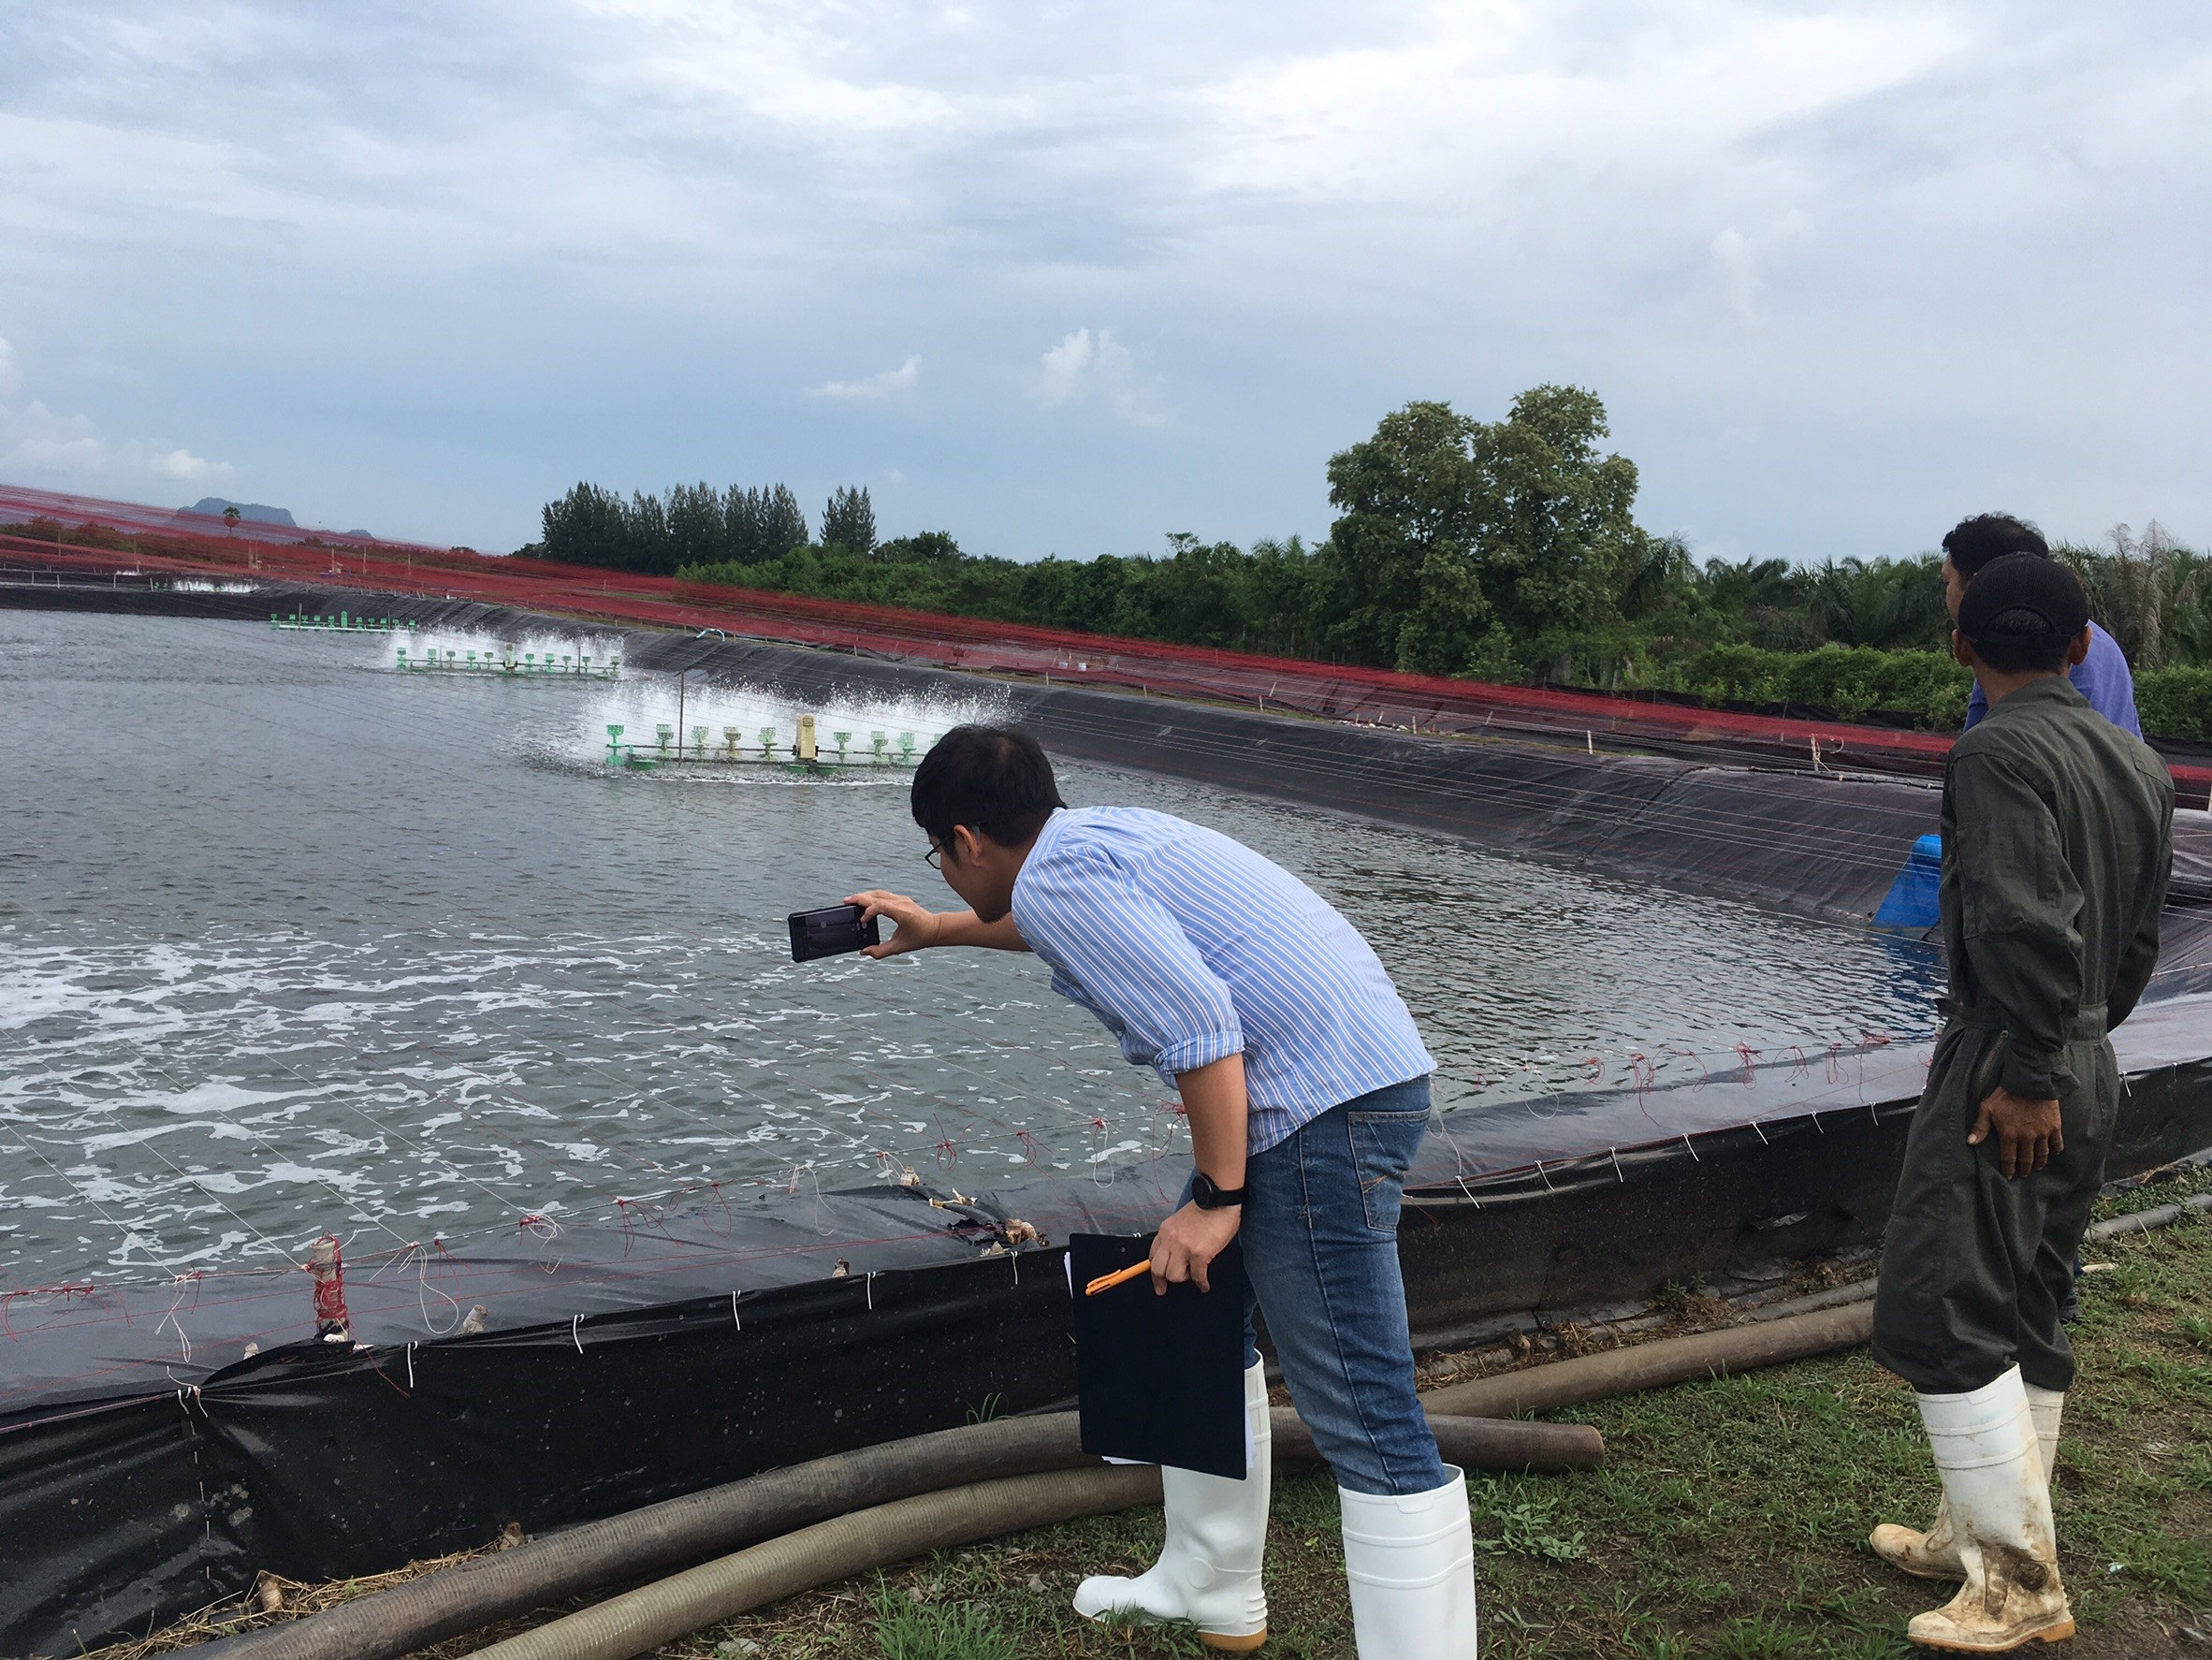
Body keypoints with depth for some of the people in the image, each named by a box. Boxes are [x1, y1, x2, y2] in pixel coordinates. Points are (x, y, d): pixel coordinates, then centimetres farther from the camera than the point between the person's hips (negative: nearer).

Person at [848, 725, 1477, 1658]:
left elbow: (1199, 1028, -22)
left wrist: (1215, 1200, -15)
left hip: (1324, 1107, -11)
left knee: (1364, 1422, -10)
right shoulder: (1099, 834, 18)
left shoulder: (1052, 874, -12)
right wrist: (939, 932, 56)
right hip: (1341, 1079, 11)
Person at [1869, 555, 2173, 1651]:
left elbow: (2029, 924, -24)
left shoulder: (1997, 752, -15)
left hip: (2007, 1073, -9)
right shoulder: (2138, 764, 12)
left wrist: (2027, 1073, -19)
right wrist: (2082, 1036, 19)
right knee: (2025, 1315, 16)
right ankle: (1981, 1533, 28)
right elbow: (2138, 936, 14)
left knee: (1941, 1315, -3)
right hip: (2093, 1069, 9)